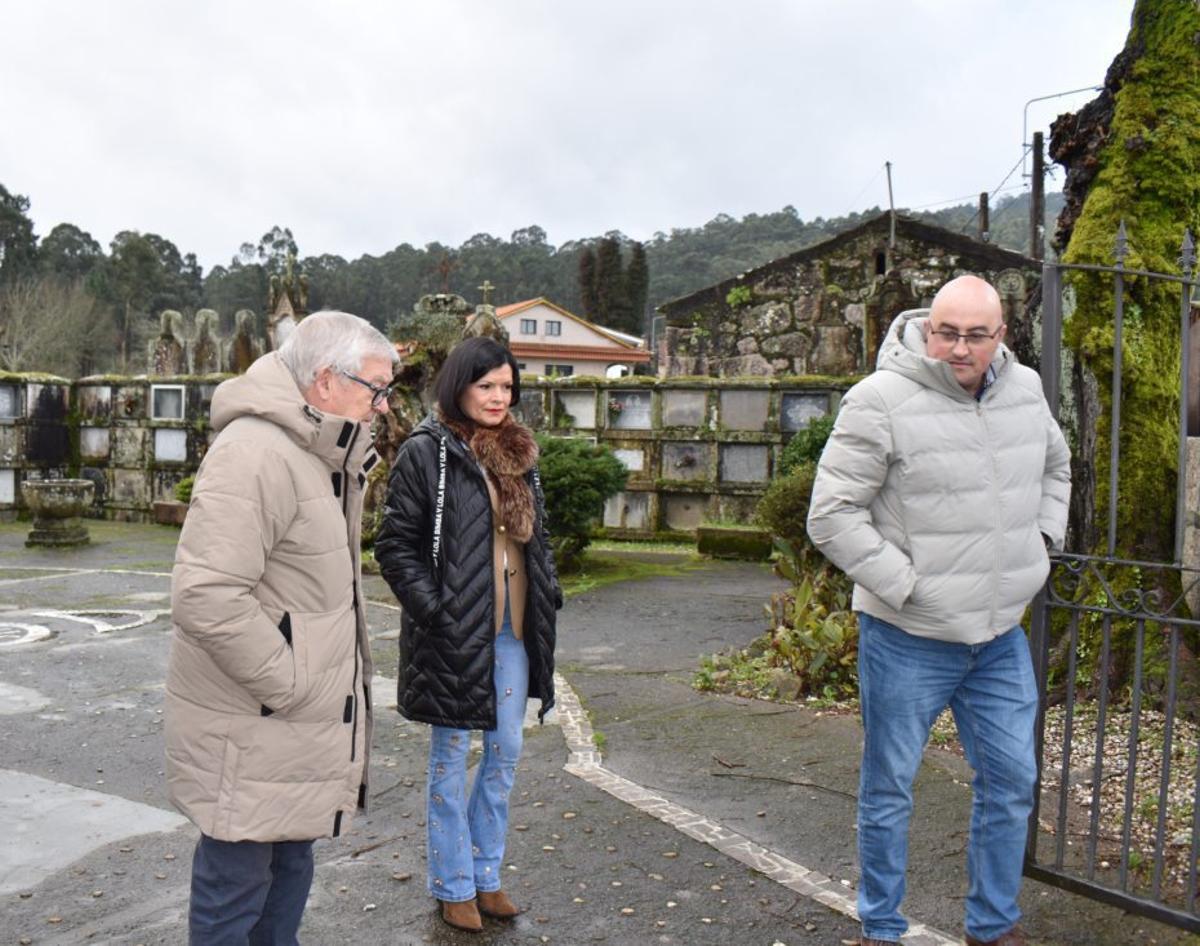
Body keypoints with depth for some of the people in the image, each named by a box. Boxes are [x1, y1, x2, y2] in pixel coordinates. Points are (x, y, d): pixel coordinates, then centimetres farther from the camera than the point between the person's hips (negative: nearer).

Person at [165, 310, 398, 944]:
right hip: (252, 733, -10)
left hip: (300, 724, 10)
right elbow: (206, 598, -30)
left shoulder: (320, 455, 11)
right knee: (236, 885, 5)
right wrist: (287, 684, -22)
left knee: (290, 867, 22)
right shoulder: (256, 453, -23)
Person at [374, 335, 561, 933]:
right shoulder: (424, 454, -9)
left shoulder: (518, 454, 10)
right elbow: (395, 544, -10)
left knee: (505, 754, 13)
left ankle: (487, 876, 29)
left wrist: (548, 592, 8)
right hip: (453, 632, -6)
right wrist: (432, 608, -18)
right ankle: (453, 887, 21)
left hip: (513, 629, 6)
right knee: (451, 759, 7)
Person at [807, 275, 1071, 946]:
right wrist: (903, 585, -17)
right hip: (909, 639, -5)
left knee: (1012, 781, 15)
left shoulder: (1026, 390, 3)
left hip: (1002, 634, 6)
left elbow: (1055, 466, 25)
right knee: (889, 790, 9)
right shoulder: (881, 400, -17)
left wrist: (1043, 541, 12)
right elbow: (832, 515, -16)